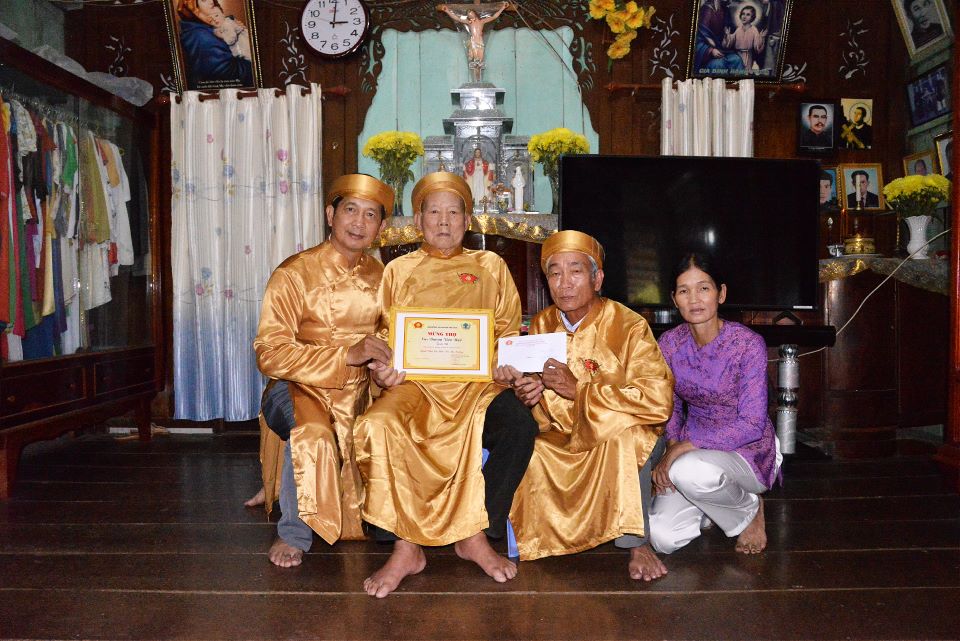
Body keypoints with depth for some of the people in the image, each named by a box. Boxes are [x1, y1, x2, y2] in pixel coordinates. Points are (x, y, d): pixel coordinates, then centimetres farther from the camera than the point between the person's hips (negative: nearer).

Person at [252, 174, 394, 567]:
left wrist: (388, 362, -6)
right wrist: (347, 354, -25)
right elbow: (269, 353, -15)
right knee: (311, 434, -35)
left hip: (358, 392, 5)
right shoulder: (294, 273, -7)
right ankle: (294, 534, -8)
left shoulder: (379, 276, 7)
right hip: (300, 388, -5)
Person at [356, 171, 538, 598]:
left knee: (520, 426, -30)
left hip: (477, 382, 0)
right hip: (416, 382, 0)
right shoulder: (398, 271, 18)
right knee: (379, 426, -32)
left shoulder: (490, 267, 18)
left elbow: (508, 331, 13)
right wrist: (382, 370, -9)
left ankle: (475, 536, -13)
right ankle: (406, 548, -20)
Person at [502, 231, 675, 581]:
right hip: (566, 440, 5)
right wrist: (527, 390, -23)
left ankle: (637, 543, -19)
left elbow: (658, 400, -28)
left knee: (621, 430, -35)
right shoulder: (542, 325, -1)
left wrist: (577, 389, -30)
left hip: (627, 441, -5)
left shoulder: (628, 326, -17)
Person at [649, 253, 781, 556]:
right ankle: (716, 502, 17)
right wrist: (671, 449, -10)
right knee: (662, 538, -17)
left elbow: (752, 424, -23)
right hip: (693, 450, 4)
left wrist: (682, 448, -25)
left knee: (690, 471, -38)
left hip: (747, 450, -4)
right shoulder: (669, 344, -5)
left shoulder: (748, 344, -19)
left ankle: (748, 510, -3)